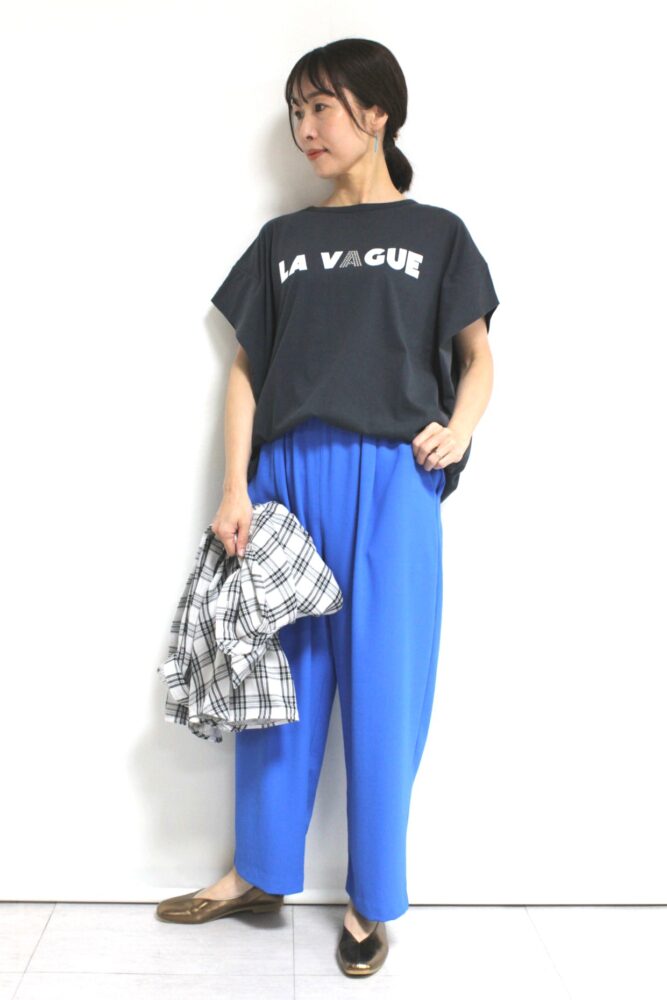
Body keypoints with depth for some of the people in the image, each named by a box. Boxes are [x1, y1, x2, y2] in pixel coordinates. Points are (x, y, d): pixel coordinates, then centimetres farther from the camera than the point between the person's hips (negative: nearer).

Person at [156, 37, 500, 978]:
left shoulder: (436, 233, 10)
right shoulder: (282, 239, 15)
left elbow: (478, 355, 9)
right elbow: (248, 369, 10)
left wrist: (458, 429, -12)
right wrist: (236, 487, -1)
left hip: (389, 480, -2)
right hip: (286, 476, 3)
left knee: (383, 686, 2)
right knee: (281, 676, 9)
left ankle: (371, 898, 18)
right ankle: (260, 870, 27)